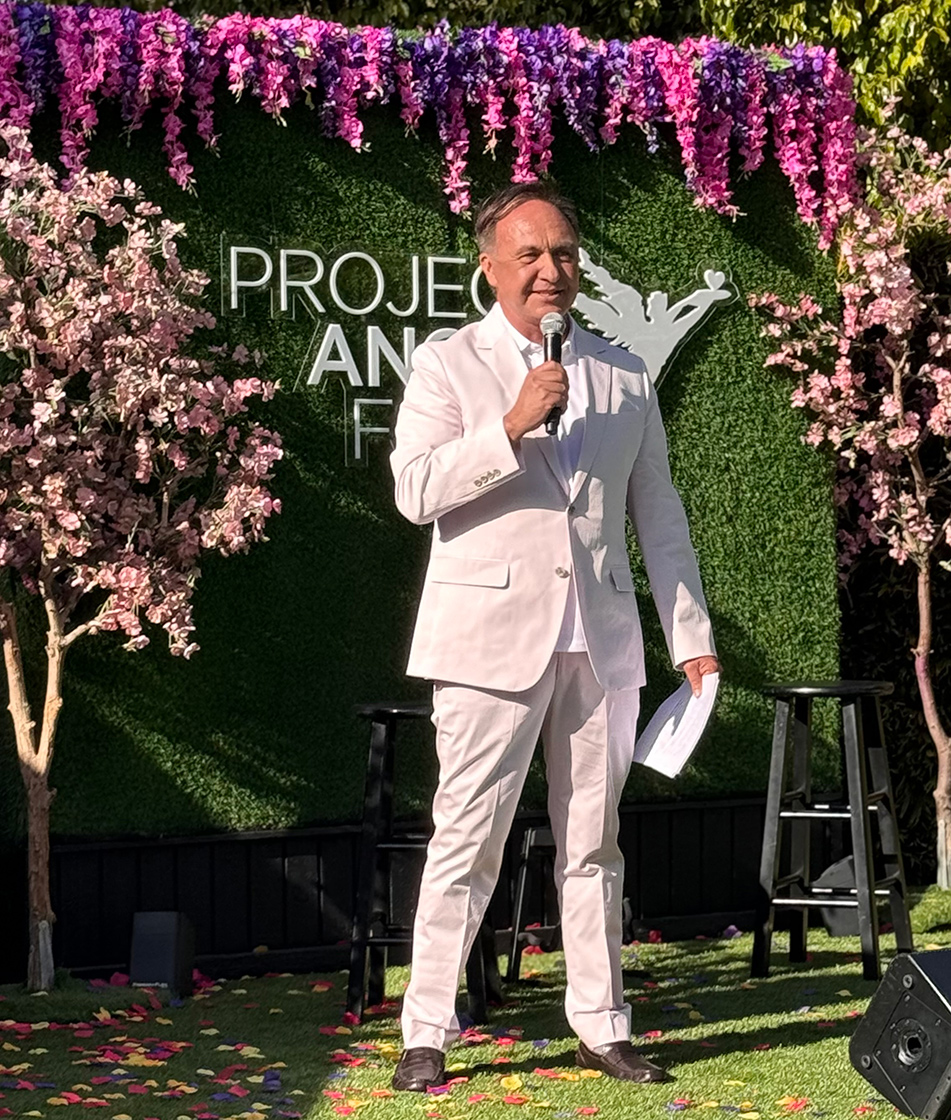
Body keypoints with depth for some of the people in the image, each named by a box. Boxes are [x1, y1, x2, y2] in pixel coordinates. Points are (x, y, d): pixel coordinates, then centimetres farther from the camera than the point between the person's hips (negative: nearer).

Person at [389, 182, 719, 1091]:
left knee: (592, 844, 9)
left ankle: (600, 1027, 17)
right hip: (492, 637, -3)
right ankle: (427, 1034, 3)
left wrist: (692, 635, 10)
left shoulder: (624, 376, 14)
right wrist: (512, 425, -19)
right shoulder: (446, 365, 3)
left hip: (601, 640, 4)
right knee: (467, 842, -4)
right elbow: (415, 489, -10)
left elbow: (659, 512, 15)